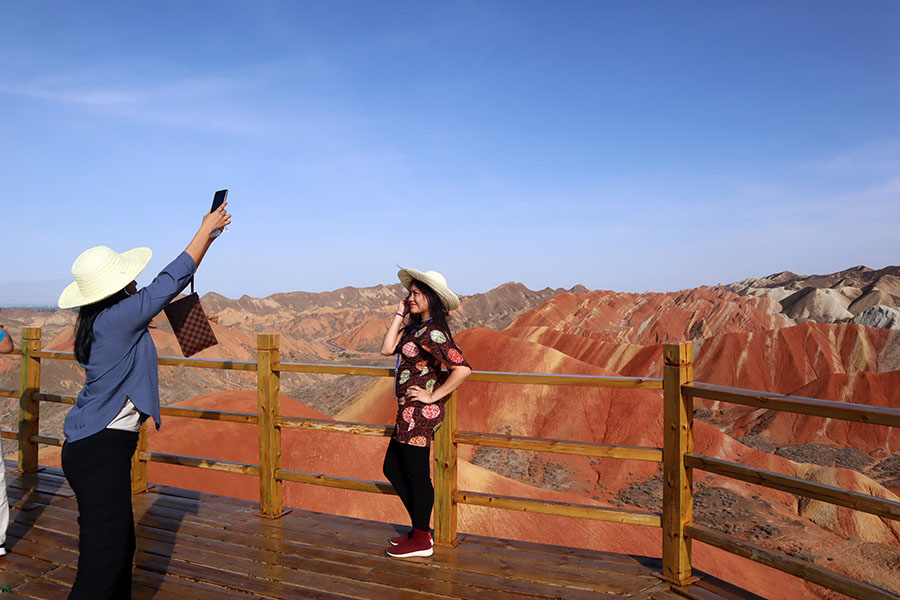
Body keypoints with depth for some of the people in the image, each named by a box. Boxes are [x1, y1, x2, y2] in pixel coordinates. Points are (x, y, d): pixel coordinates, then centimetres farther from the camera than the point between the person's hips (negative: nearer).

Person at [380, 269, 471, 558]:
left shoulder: (433, 332, -19)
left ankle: (422, 540, 20)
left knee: (417, 475, 3)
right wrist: (400, 314, 5)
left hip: (420, 413, -10)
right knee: (392, 469, 18)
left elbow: (462, 369, -28)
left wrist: (433, 396, -19)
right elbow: (388, 349, 6)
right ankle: (420, 529, 30)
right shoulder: (417, 327, 11)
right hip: (408, 412, 10)